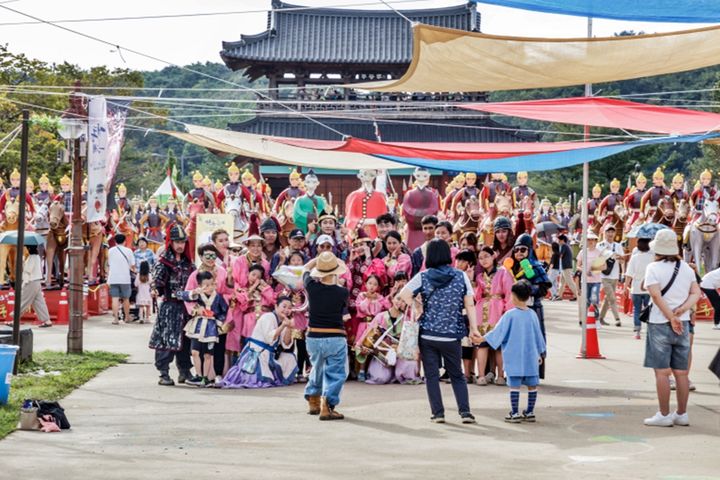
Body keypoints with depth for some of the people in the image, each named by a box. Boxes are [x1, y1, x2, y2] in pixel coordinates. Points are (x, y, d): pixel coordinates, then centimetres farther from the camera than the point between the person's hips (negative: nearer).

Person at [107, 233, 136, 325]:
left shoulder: (111, 250, 5)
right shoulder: (128, 251, 0)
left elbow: (109, 264, 10)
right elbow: (132, 265, 1)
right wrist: (133, 269, 23)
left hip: (113, 278, 1)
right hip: (125, 278, -1)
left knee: (115, 298, -1)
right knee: (126, 298, 12)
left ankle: (116, 318, -9)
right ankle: (127, 317, 24)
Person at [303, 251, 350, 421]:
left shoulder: (312, 287, -9)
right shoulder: (342, 292, -14)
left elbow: (306, 268, 12)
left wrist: (319, 258, 13)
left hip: (313, 337, 4)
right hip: (335, 338, -4)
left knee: (317, 369, 24)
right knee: (335, 373, 2)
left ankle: (313, 402, 37)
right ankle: (327, 406, -12)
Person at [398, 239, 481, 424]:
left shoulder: (423, 277, -3)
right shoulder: (461, 276, -1)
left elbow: (403, 294, -11)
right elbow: (470, 304, -3)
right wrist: (474, 328, 0)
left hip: (427, 334, -1)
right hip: (452, 335, 1)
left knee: (432, 375, 8)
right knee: (457, 375, 13)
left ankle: (438, 413, 4)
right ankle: (465, 411, 3)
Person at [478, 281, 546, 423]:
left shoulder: (510, 315, -9)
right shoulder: (532, 315, 3)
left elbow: (498, 332, -6)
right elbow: (538, 335, 12)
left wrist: (483, 339, 7)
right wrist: (540, 353, 22)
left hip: (514, 357, -4)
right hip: (531, 357, 4)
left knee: (514, 384, -1)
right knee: (532, 384, 9)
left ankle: (515, 413, -1)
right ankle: (530, 412, 14)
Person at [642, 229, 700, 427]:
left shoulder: (654, 268, -8)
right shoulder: (686, 268, 8)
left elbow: (655, 295, -18)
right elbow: (696, 293, 1)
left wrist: (671, 318, -15)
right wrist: (683, 308, -11)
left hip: (660, 324, -5)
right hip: (683, 324, 5)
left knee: (662, 372, -1)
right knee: (681, 372, 10)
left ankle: (664, 415, -1)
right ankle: (682, 414, 15)